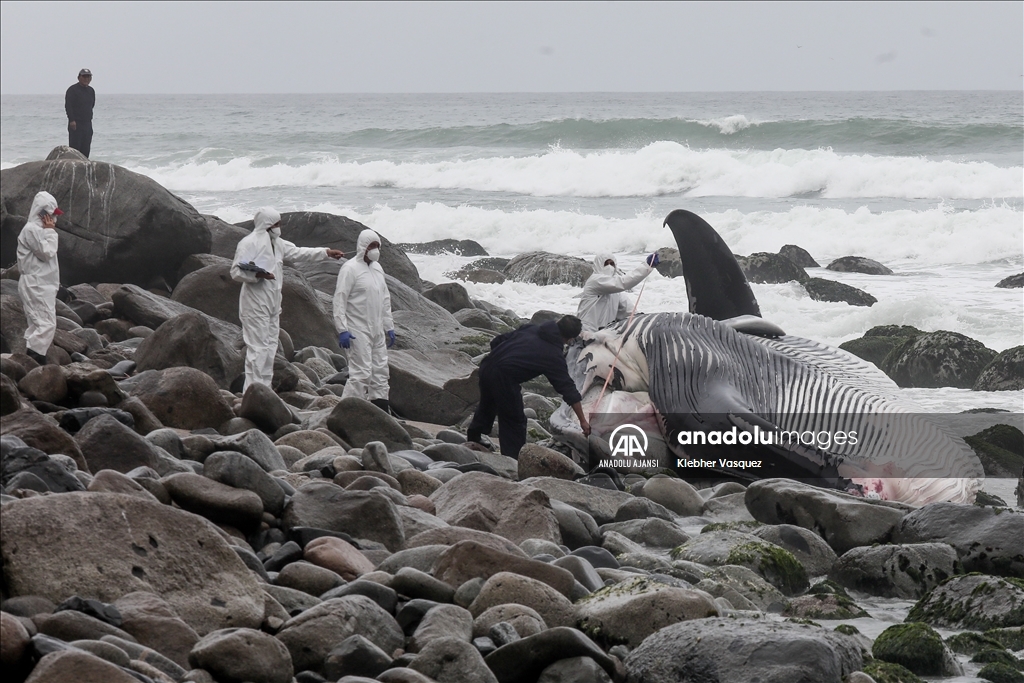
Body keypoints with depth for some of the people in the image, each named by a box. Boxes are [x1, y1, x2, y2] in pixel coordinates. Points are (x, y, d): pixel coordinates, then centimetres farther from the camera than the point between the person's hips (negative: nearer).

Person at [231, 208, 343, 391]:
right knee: (257, 347, -11)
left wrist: (326, 253, 19)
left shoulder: (277, 243, 16)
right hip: (255, 305, -9)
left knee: (270, 346, 11)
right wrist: (257, 275, -27)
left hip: (272, 304, 9)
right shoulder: (249, 243, -10)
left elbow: (298, 253, 22)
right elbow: (236, 272, -13)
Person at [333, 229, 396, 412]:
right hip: (358, 332, -8)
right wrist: (342, 330, -20)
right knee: (361, 373, -13)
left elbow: (385, 299, 23)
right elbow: (340, 300, -14)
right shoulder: (350, 268, -10)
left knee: (380, 371, 10)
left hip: (377, 331, 8)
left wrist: (389, 327, 20)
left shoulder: (377, 268, 15)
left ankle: (382, 411, 16)